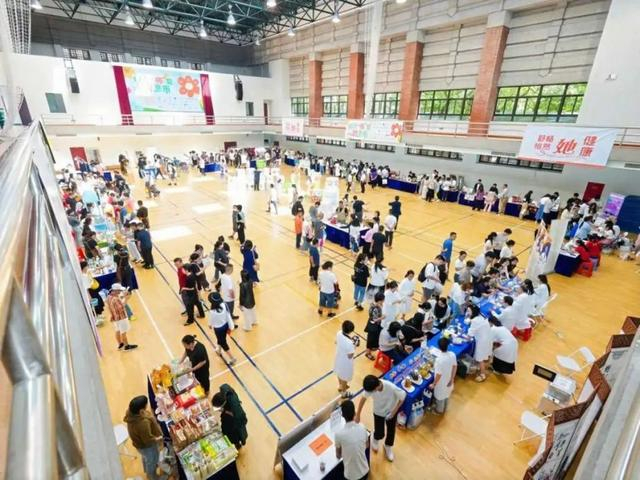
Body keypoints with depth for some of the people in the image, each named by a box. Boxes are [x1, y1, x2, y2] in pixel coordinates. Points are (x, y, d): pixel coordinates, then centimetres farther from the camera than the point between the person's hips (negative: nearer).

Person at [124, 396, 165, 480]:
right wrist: (160, 438, -16)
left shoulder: (130, 412, -23)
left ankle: (147, 469, 65)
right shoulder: (143, 423, -47)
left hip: (139, 441, 7)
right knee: (152, 460, 25)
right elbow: (148, 440, -31)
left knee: (146, 457, 37)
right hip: (146, 446, -7)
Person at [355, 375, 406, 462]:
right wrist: (358, 415, -9)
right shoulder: (370, 387, -31)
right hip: (378, 412, 1)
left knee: (391, 432, 16)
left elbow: (403, 396, -23)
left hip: (391, 411, -1)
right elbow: (364, 398, -15)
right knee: (379, 434, 8)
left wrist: (394, 412, -20)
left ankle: (388, 447, 48)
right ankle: (375, 440, 45)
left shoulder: (391, 387, -40)